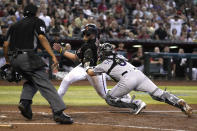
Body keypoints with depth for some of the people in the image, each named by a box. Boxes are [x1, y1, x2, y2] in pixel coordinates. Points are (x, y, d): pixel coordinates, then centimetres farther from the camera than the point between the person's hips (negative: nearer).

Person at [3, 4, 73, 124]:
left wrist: (7, 60, 31)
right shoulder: (37, 22, 10)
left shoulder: (15, 25, 25)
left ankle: (25, 102, 1)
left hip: (14, 59, 6)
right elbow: (41, 38, -7)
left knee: (32, 80, 25)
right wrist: (53, 55, -13)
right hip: (27, 56, -6)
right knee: (45, 83, -12)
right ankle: (58, 112, -23)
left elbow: (6, 44, 17)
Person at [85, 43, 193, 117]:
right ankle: (179, 102, -25)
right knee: (158, 94, -1)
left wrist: (87, 68, 53)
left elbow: (91, 73, 31)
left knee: (110, 98, 8)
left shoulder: (104, 63, 15)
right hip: (139, 74, 6)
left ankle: (135, 104, -10)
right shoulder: (119, 56, 28)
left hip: (127, 80, -6)